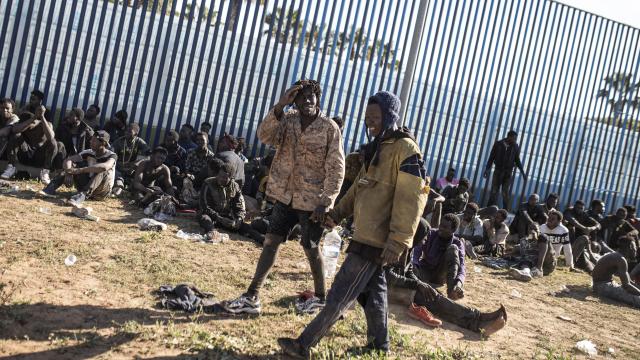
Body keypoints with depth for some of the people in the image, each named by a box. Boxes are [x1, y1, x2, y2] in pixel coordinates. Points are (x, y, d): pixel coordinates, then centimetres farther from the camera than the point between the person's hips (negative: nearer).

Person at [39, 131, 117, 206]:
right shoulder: (89, 153, -1)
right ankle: (51, 189, -22)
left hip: (101, 191, -5)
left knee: (102, 171, -32)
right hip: (87, 186, 5)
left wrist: (79, 170, -38)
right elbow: (68, 160, -7)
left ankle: (81, 195, -48)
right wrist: (68, 172, -29)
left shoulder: (112, 156, -16)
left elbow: (104, 167, -40)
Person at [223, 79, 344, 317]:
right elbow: (264, 136, -16)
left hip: (312, 201, -4)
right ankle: (252, 296, 12)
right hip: (286, 195, 4)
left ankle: (320, 297, 27)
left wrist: (326, 203, -16)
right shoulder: (288, 120, 0)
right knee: (271, 242, 5)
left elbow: (336, 169, -12)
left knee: (311, 249, 6)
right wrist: (280, 105, -26)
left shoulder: (330, 128, -11)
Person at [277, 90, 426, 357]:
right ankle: (379, 344, 31)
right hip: (366, 234, 9)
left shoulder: (405, 149, -14)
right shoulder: (377, 147, 15)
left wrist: (397, 242, -23)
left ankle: (304, 345, 1)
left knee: (342, 294, -5)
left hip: (376, 239, -9)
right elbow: (359, 188, 21)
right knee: (373, 290, 17)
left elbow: (411, 200, -20)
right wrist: (337, 214, 11)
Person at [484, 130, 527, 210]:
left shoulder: (516, 147, 0)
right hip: (498, 171, 0)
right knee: (494, 190, 0)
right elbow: (491, 157, 2)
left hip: (508, 173, 0)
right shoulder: (498, 144, -3)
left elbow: (517, 160, 9)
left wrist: (523, 172, 7)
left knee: (505, 192, -2)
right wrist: (487, 169, 0)